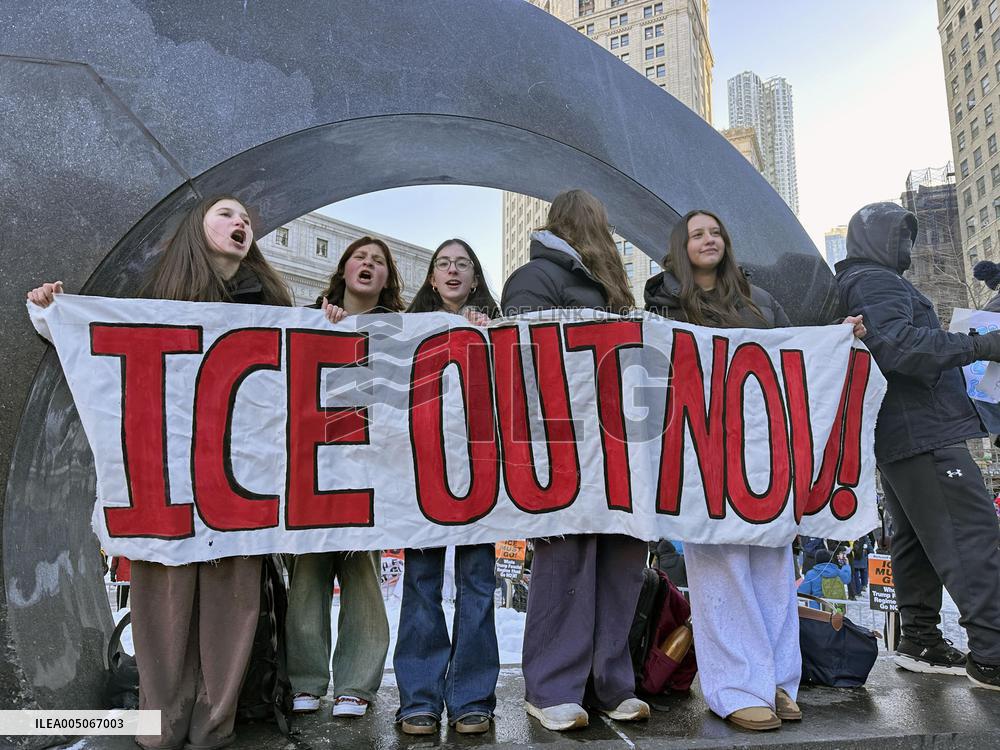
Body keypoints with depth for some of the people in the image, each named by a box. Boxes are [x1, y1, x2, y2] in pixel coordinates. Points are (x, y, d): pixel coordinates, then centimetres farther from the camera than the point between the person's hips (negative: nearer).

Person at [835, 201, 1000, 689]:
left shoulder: (856, 284, 25)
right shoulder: (876, 281, -8)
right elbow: (897, 344, -25)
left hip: (894, 437, 11)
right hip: (922, 431, -11)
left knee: (916, 537, 13)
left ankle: (920, 640, 19)